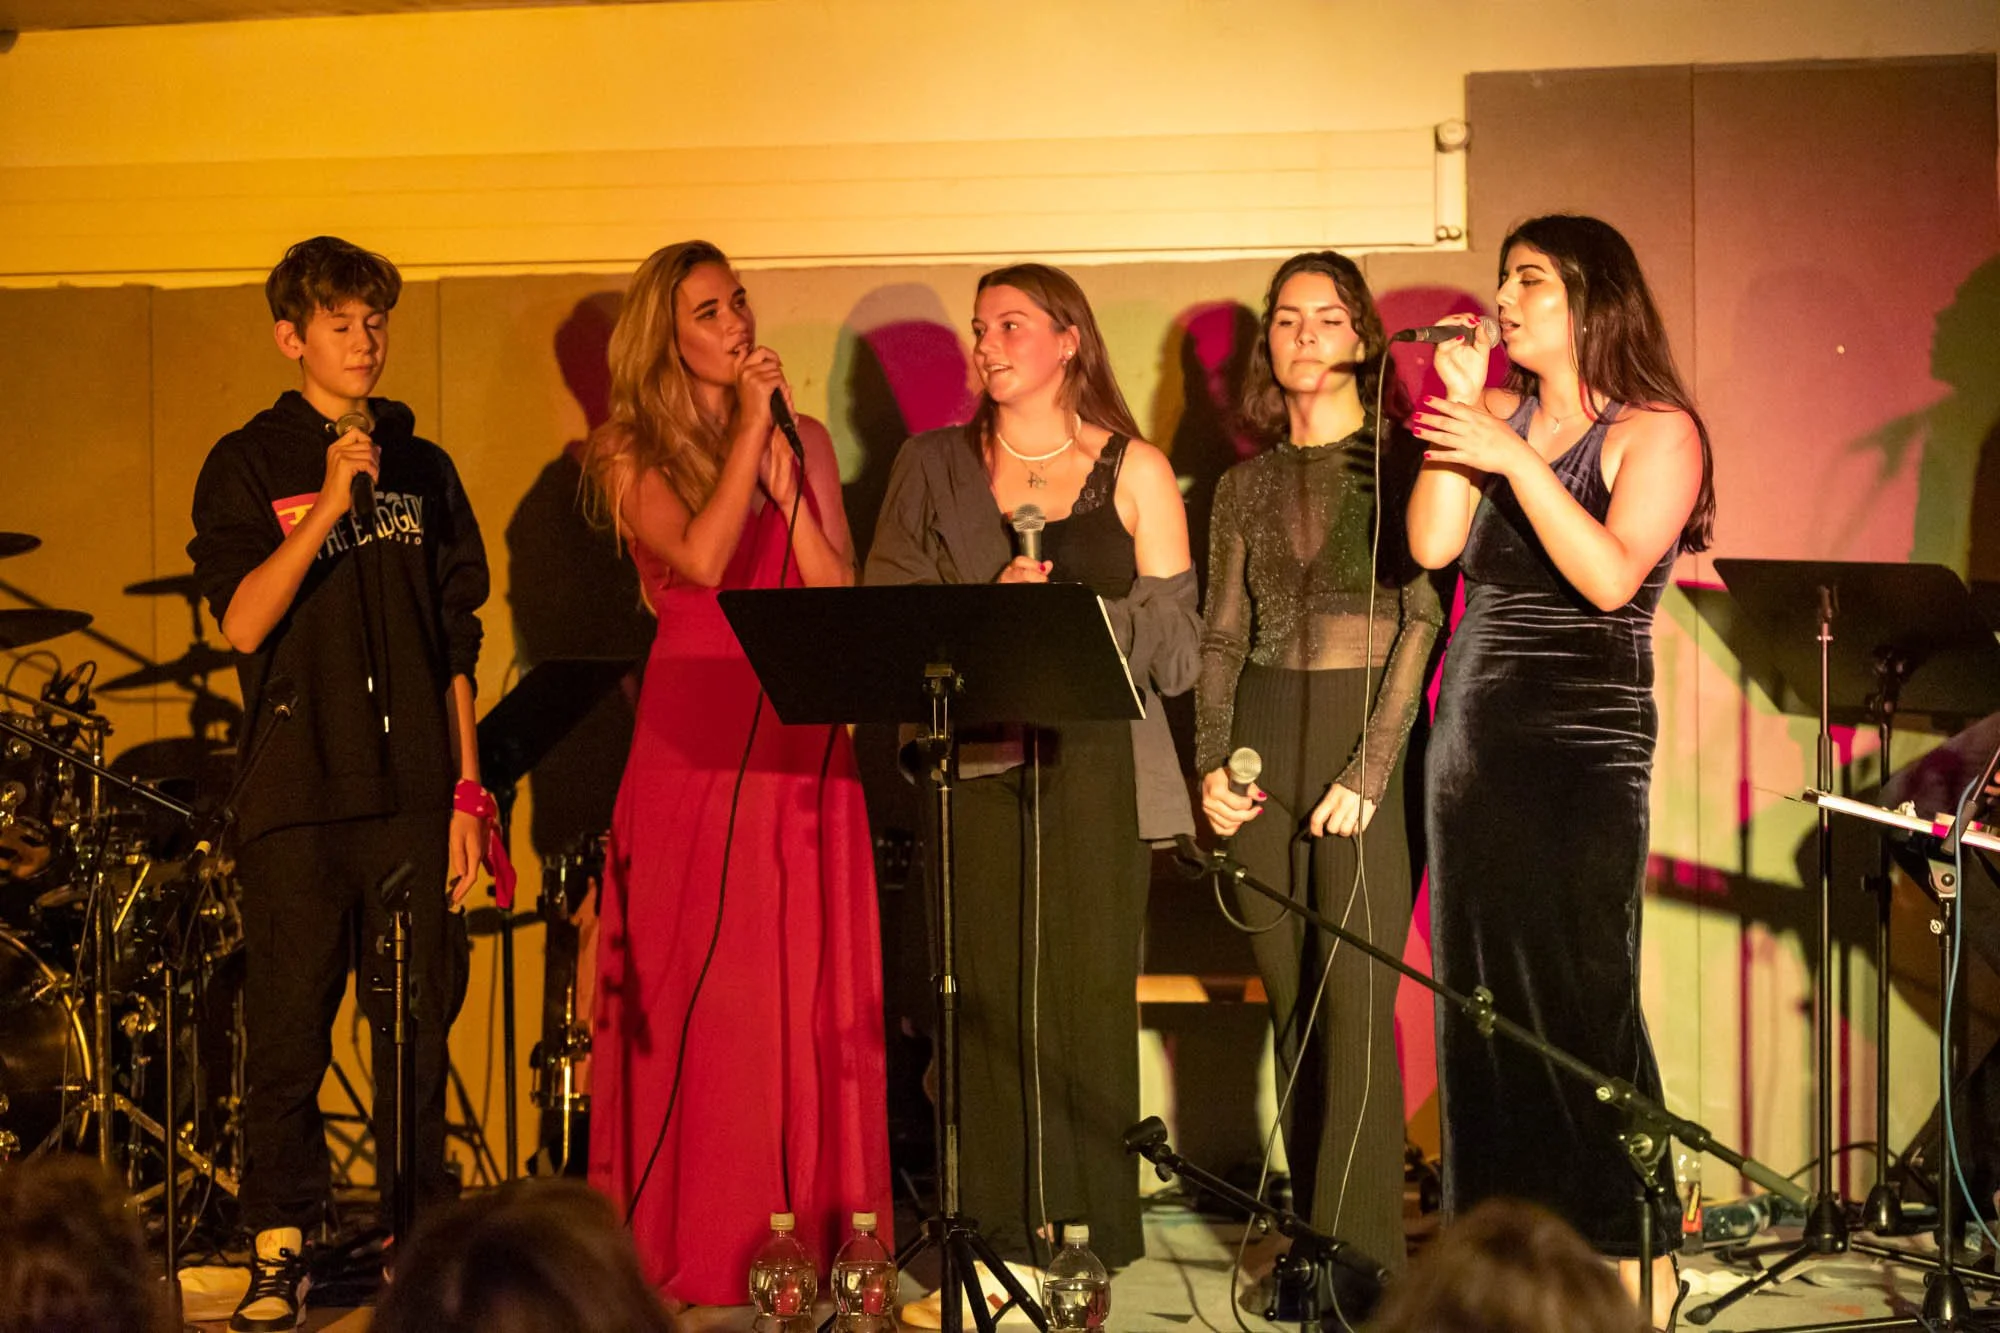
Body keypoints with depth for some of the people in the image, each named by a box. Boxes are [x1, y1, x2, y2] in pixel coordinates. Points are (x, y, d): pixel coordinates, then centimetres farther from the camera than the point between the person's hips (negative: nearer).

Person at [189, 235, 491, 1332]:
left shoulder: (422, 469, 13)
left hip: (411, 791, 3)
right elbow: (241, 623, -9)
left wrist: (466, 792, 8)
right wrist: (328, 505, -17)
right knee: (287, 1027, -2)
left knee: (419, 1023, 3)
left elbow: (456, 645, 14)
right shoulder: (247, 466, 3)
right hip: (299, 791, -3)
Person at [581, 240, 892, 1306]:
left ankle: (810, 1230, 8)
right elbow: (701, 560, -15)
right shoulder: (634, 455, 3)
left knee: (811, 991, 2)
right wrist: (747, 430, -10)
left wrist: (780, 464, -5)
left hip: (802, 739, 3)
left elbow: (841, 594, 2)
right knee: (697, 991, -3)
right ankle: (696, 1244, 3)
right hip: (694, 736, -3)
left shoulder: (805, 440, 12)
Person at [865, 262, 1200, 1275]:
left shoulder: (1133, 471, 8)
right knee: (987, 1009, -4)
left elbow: (1175, 646, 3)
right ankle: (995, 1240, 0)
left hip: (1095, 767, -1)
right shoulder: (932, 467, 12)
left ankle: (1092, 1245, 0)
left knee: (1090, 999, -5)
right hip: (973, 766, 1)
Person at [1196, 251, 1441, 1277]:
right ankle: (1308, 1238, 13)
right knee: (1290, 1002, 6)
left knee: (1354, 1000, -9)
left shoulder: (1401, 462, 0)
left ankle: (1358, 1256, -7)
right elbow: (1221, 636, 14)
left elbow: (1424, 617, -7)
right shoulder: (1246, 487, 14)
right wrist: (1212, 765, 0)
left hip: (1371, 738, -5)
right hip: (1268, 741, 5)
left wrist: (1369, 768, -14)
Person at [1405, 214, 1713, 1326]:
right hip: (1473, 736, 5)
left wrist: (1513, 460, -19)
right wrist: (1460, 408, -3)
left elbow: (1612, 576, -16)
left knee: (1581, 997, -7)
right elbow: (1432, 547, 0)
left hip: (1586, 745, -5)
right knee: (1480, 994, 5)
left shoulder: (1656, 431, -2)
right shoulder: (1498, 415, 12)